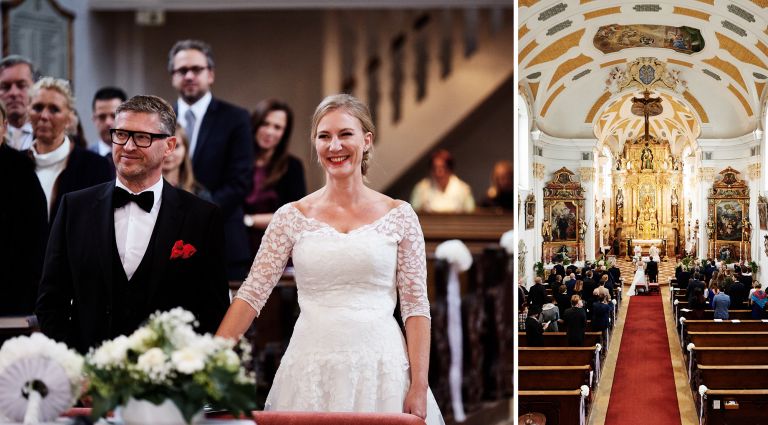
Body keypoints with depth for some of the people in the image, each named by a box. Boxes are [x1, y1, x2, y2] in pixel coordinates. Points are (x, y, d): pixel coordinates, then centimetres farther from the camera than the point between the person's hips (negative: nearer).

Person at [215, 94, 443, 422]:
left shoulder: (399, 216, 3)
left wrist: (419, 388, -7)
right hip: (310, 370, 1)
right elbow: (251, 295, 2)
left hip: (381, 368, 0)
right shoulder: (291, 217, 5)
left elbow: (416, 306, 1)